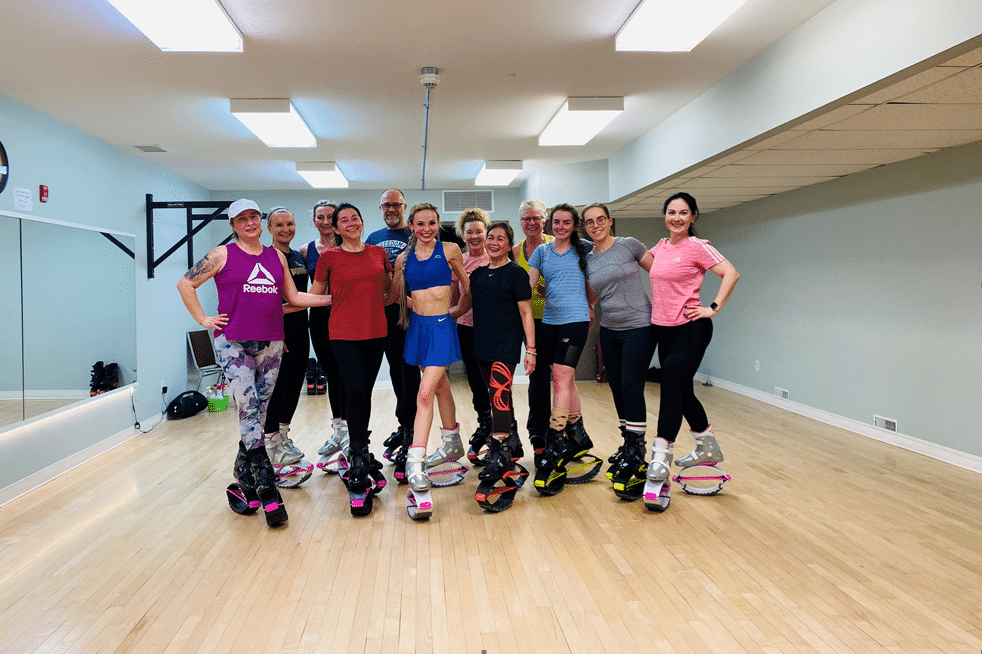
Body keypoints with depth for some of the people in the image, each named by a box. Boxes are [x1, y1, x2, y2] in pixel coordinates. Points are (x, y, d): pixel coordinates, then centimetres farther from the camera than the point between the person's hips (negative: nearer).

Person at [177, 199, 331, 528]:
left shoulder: (276, 256, 14)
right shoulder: (223, 255, 3)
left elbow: (293, 296, 17)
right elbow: (186, 283, 6)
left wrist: (331, 298, 9)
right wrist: (203, 320, 0)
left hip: (271, 344, 4)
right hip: (233, 343, -4)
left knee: (258, 413, 6)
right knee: (248, 408, -13)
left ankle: (243, 485, 20)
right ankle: (267, 490, -12)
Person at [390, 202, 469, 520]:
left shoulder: (449, 250, 0)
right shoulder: (404, 258, 7)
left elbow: (468, 287, 10)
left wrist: (456, 311, 15)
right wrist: (413, 308, 6)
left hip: (441, 326, -4)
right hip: (417, 326, 4)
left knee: (425, 393, -15)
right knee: (440, 386, 18)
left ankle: (416, 467, -17)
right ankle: (452, 444, 38)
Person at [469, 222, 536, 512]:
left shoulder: (516, 273, -3)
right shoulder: (477, 275, 14)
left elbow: (526, 313, -6)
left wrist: (531, 350, -10)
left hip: (506, 346, -7)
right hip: (482, 346, 7)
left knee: (499, 397, -19)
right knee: (497, 400, 14)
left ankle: (498, 463, -20)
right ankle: (512, 445, 31)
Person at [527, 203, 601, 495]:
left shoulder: (584, 250, 5)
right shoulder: (542, 251, 11)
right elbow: (527, 284, 6)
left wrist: (589, 307, 15)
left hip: (575, 320, -4)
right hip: (549, 321, 4)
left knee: (561, 378, -13)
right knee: (566, 380, 10)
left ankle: (554, 448, -13)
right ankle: (578, 437, 23)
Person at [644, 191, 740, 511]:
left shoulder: (697, 246, -8)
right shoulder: (661, 246, 12)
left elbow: (731, 273, -13)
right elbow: (645, 261, 33)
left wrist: (714, 307, -16)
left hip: (690, 329, -7)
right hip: (663, 328, 7)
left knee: (670, 394, -14)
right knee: (683, 392, 16)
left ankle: (659, 471, -13)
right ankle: (708, 449, 35)